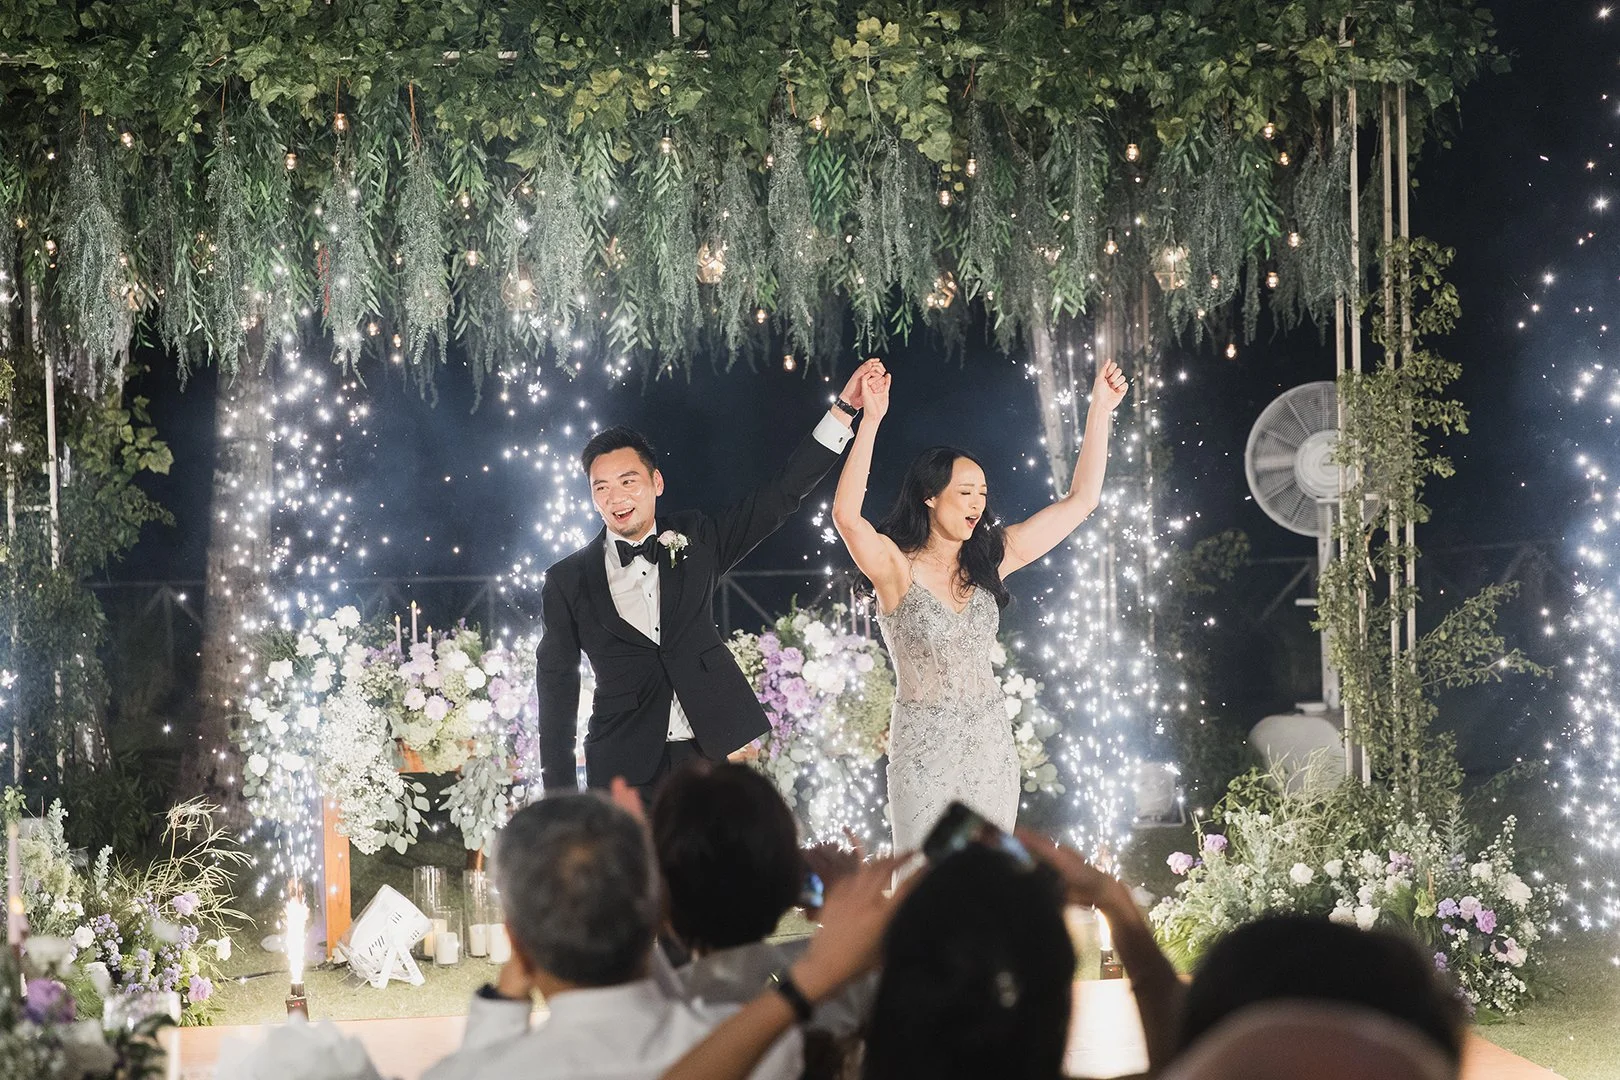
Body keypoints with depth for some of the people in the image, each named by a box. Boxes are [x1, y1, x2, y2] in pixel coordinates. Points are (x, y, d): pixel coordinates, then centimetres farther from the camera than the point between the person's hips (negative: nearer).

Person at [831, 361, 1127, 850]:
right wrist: (870, 421, -33)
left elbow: (1080, 500, 7)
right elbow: (846, 515, -29)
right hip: (925, 750, -5)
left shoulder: (989, 560, 5)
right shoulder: (897, 568, -9)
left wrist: (1101, 409, 1)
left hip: (991, 749, 5)